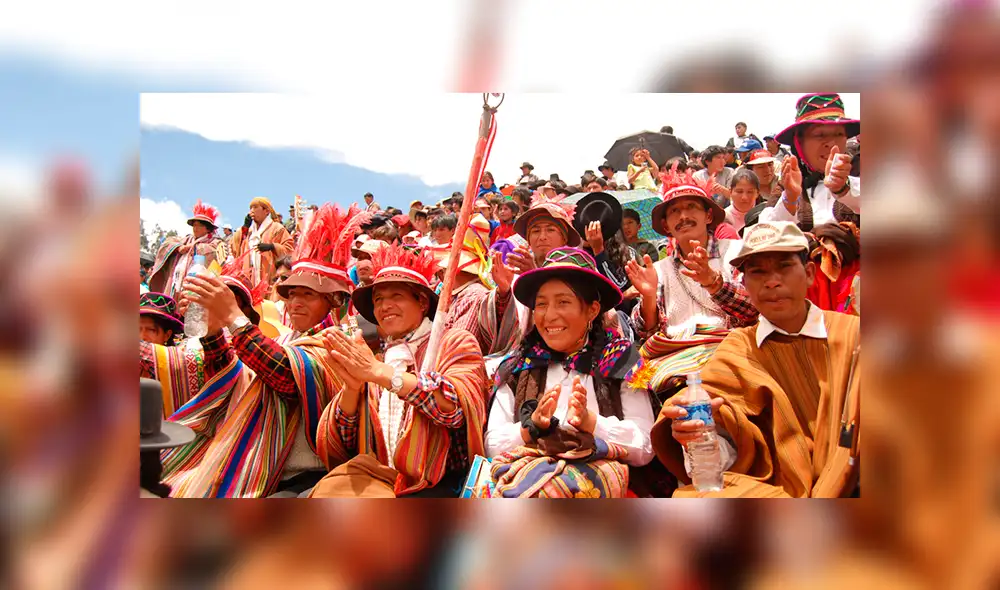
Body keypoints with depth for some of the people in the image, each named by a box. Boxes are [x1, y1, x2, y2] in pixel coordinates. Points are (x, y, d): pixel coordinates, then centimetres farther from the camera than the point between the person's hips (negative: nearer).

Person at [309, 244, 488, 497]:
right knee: (328, 490, -27)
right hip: (373, 476, 3)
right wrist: (352, 386, -8)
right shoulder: (370, 360, 19)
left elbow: (461, 407, -12)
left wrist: (381, 372, -16)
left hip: (433, 483, -3)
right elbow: (340, 447, 11)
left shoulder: (454, 343, 8)